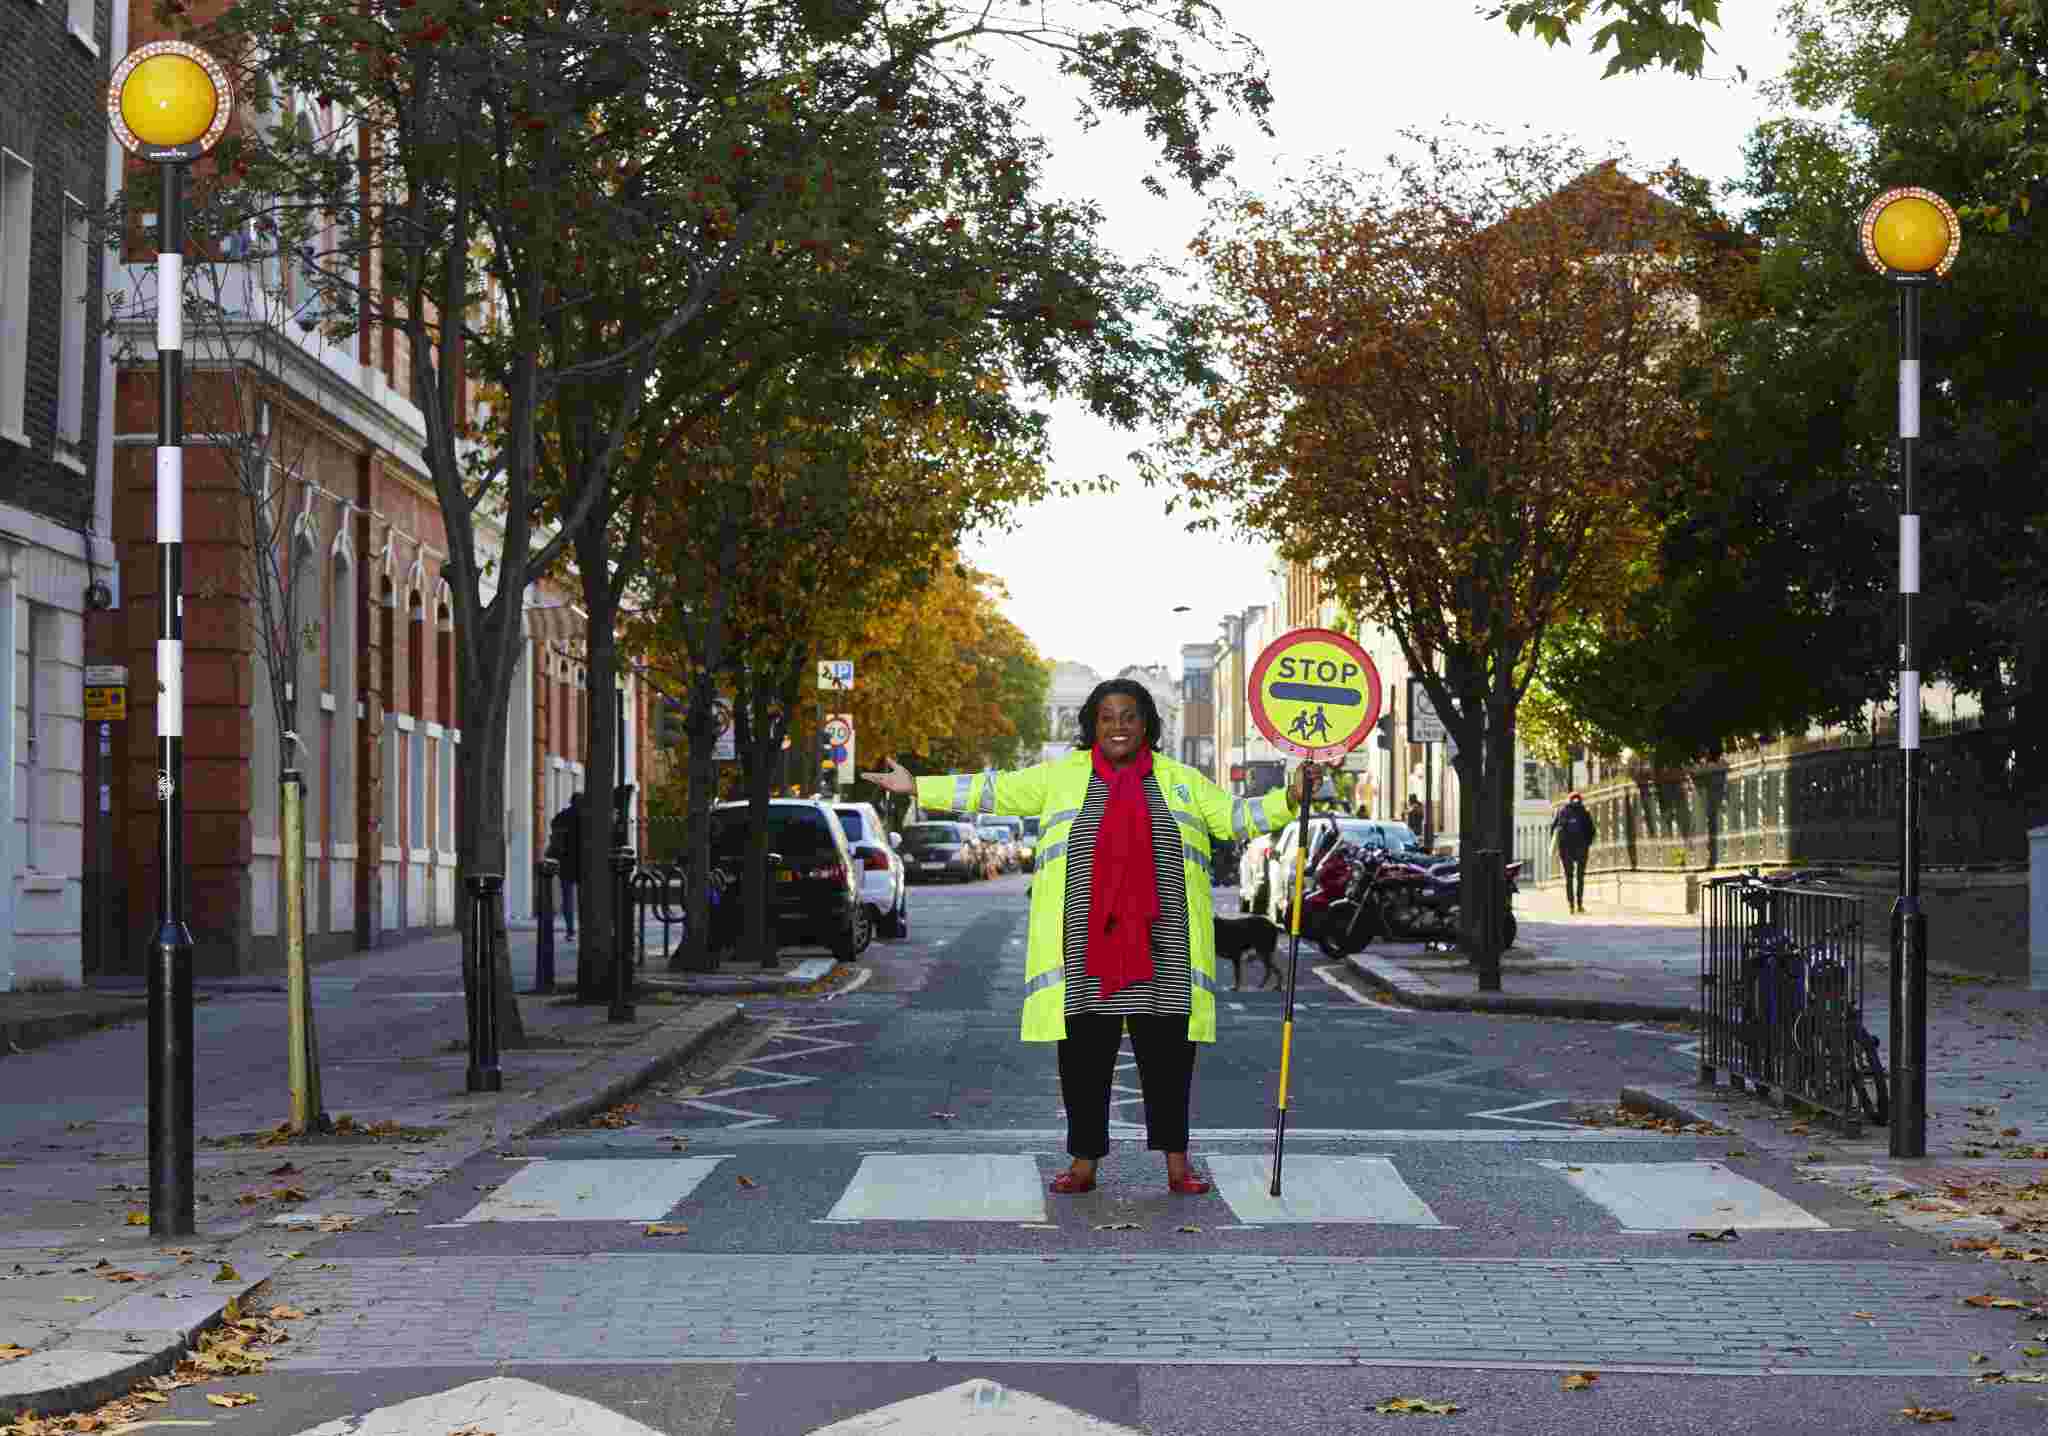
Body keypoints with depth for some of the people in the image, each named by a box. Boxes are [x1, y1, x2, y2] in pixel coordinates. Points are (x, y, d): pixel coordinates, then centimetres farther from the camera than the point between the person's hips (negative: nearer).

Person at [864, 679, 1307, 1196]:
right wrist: (915, 786, 11)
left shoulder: (1180, 780, 15)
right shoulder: (1060, 776, 12)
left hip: (1161, 943, 0)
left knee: (1167, 1049, 0)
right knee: (1084, 1051, 1)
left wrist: (1291, 798, 1)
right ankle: (1084, 1162, 10)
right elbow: (992, 791, 13)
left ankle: (1176, 1163, 9)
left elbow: (1234, 816, 15)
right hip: (1083, 944, 0)